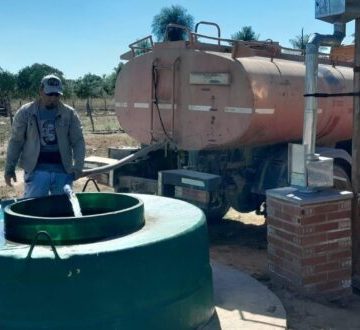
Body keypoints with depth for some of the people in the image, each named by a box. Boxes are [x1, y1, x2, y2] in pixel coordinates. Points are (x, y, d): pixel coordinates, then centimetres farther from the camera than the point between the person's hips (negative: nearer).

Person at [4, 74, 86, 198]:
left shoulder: (69, 114, 2)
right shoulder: (25, 112, 0)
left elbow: (78, 141, 1)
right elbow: (16, 141, 3)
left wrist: (78, 167, -11)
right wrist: (9, 168, 1)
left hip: (63, 170, 2)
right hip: (36, 170, -1)